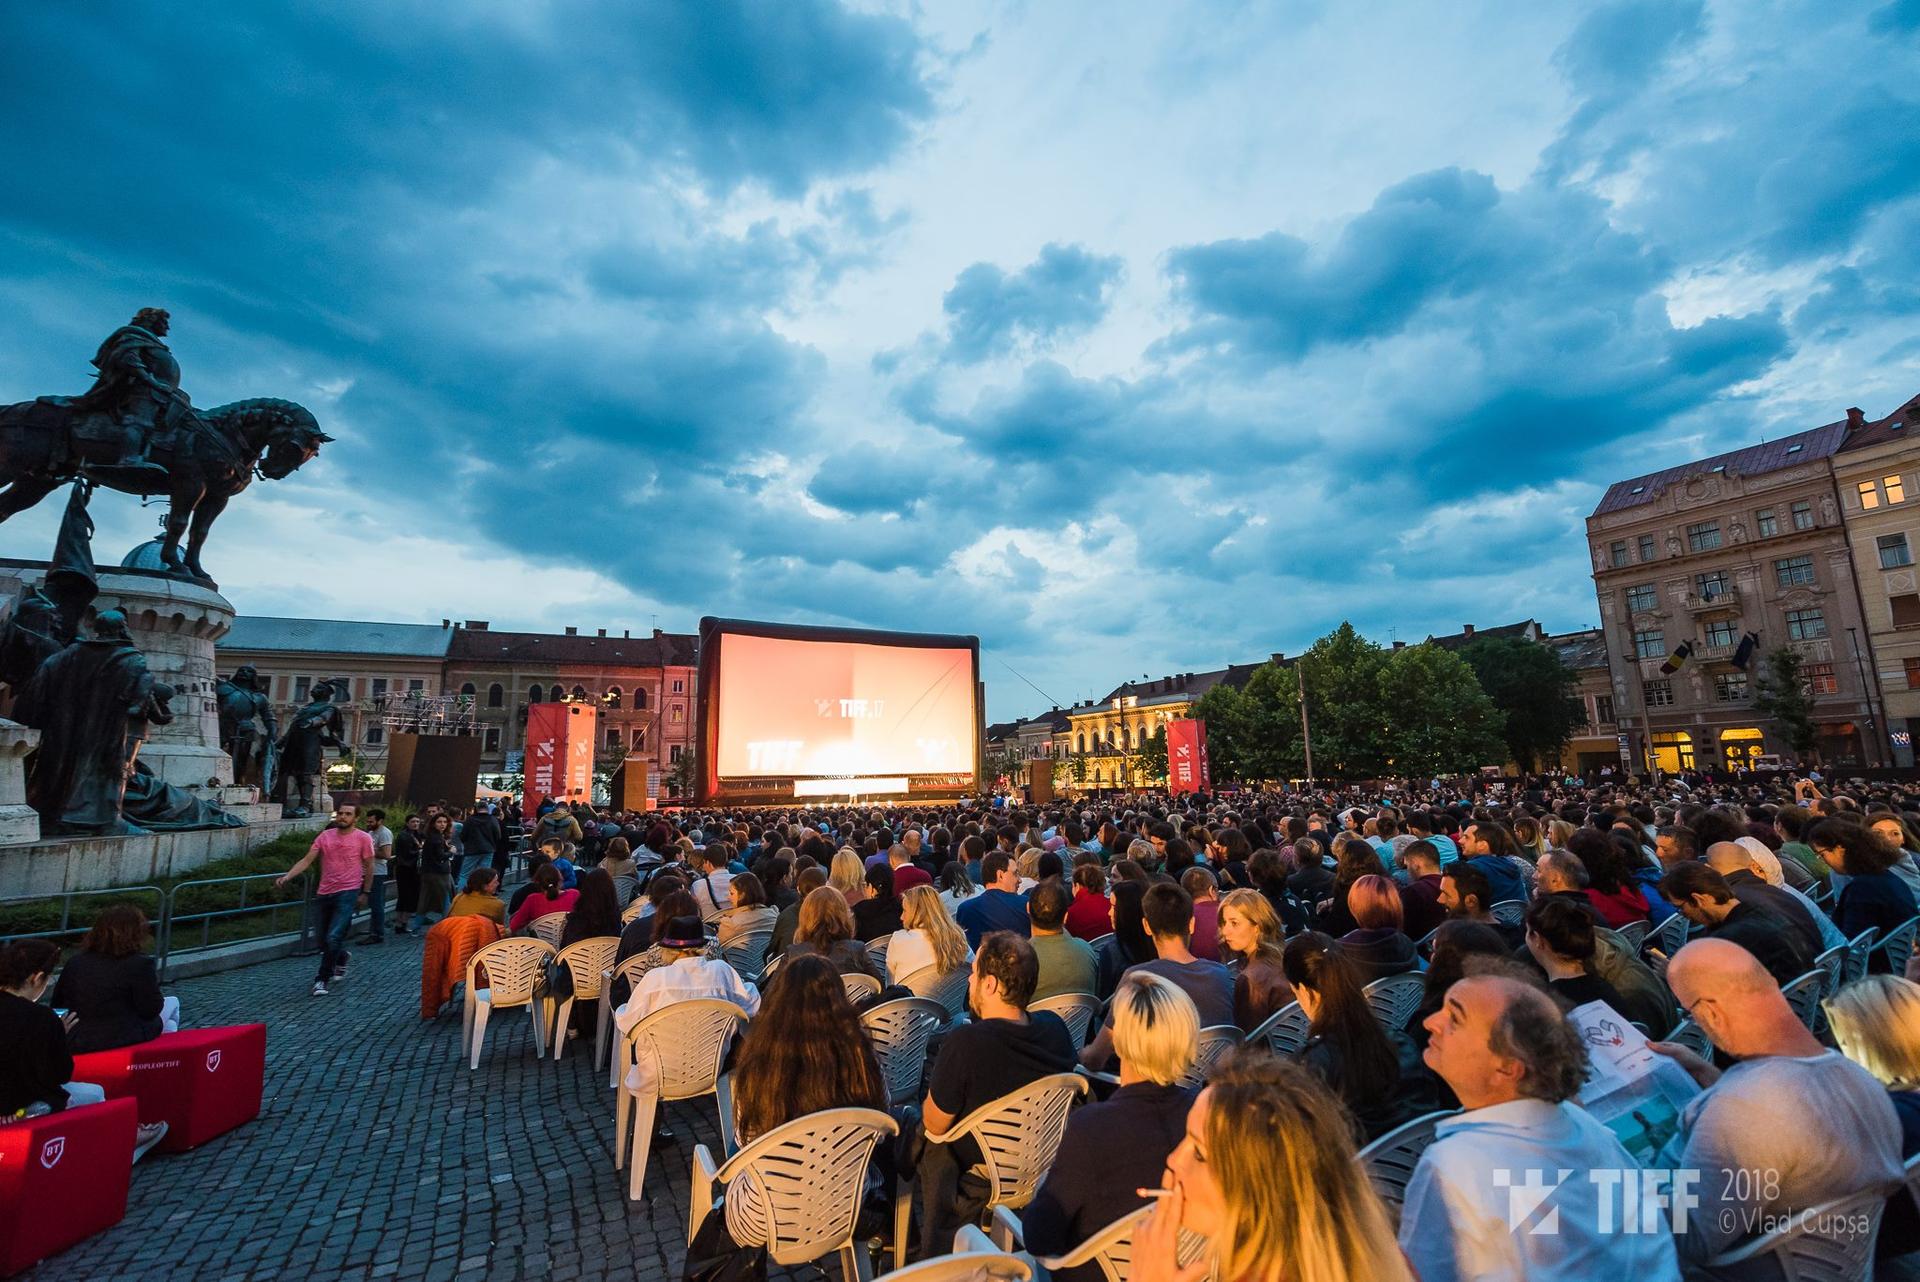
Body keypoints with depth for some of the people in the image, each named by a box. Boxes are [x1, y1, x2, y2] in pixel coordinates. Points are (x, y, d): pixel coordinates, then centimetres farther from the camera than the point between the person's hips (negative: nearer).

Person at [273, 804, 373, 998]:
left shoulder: (363, 838, -5)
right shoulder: (324, 836, 4)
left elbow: (369, 867, 2)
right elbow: (306, 860, 1)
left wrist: (365, 892, 4)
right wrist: (287, 876, -14)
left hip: (347, 893, -5)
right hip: (323, 893, 5)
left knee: (333, 938, -12)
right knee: (322, 938, 12)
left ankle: (322, 979, 3)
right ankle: (341, 955, 42)